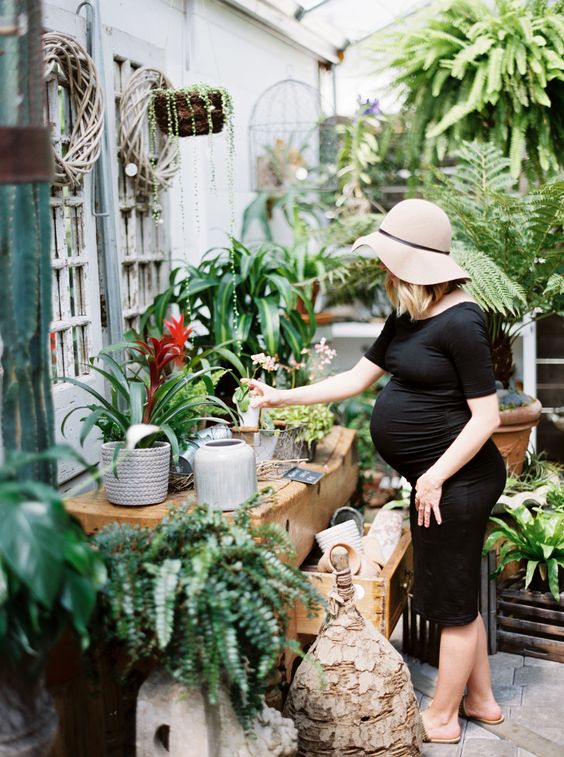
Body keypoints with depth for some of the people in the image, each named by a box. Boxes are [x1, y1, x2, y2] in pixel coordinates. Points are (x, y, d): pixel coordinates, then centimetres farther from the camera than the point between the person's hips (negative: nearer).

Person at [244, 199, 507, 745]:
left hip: (457, 482, -9)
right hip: (432, 480, 9)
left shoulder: (460, 322, -19)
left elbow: (487, 415, -19)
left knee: (453, 601, 7)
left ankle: (442, 718, 25)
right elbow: (355, 380, 13)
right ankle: (480, 700, 38)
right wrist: (280, 397, 10)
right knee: (456, 597, 20)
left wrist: (436, 476, -18)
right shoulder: (406, 320, 8)